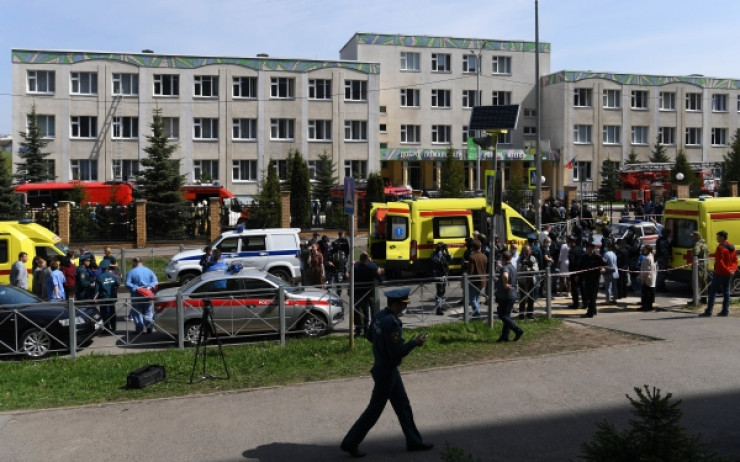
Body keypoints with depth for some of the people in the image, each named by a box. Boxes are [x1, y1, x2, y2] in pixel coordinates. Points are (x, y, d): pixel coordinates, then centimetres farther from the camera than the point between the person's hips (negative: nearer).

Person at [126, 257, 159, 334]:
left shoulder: (131, 272, -5)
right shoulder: (149, 271, 6)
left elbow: (127, 283, -14)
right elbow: (155, 281, -2)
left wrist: (135, 288, -18)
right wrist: (150, 287, -12)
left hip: (136, 296, -3)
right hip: (147, 295, 3)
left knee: (137, 313, 6)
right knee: (147, 312, 14)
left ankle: (139, 329, 2)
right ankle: (149, 325, -5)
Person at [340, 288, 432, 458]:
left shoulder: (380, 315, 1)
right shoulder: (391, 322, -28)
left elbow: (370, 336, 15)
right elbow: (397, 353, -27)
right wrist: (414, 342, -17)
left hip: (383, 366, 10)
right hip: (386, 372, -10)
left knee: (403, 405, 18)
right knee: (374, 409, 3)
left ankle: (414, 441, 30)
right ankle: (350, 443, 14)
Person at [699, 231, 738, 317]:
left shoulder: (720, 247, -14)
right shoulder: (732, 248, 12)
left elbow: (719, 262, -20)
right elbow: (735, 260, 13)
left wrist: (727, 270, -14)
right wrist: (733, 269, 5)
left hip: (720, 273, -8)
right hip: (728, 274, 8)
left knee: (713, 291, -5)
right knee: (726, 291, 12)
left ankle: (708, 311, -7)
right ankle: (725, 311, 11)